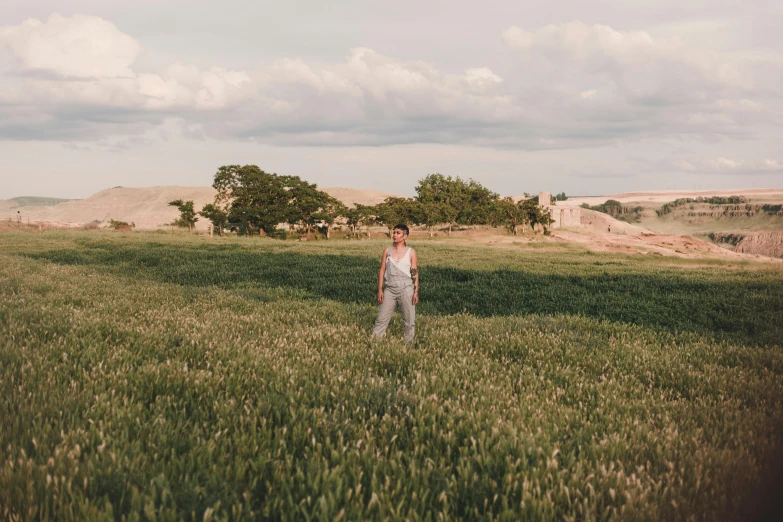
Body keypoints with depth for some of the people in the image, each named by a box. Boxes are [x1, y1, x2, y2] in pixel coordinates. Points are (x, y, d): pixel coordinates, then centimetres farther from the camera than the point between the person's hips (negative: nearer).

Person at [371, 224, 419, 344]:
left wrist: (416, 292, -5)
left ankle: (408, 344, 14)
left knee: (409, 320, 3)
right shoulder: (387, 251, 6)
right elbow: (382, 270, 6)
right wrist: (380, 290, 0)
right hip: (390, 289, 1)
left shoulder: (411, 252, 1)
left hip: (406, 290, -1)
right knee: (382, 318, -1)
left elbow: (415, 274, 1)